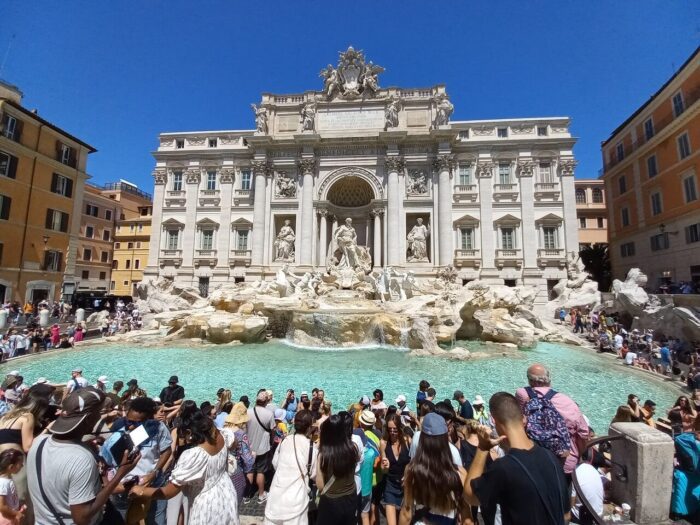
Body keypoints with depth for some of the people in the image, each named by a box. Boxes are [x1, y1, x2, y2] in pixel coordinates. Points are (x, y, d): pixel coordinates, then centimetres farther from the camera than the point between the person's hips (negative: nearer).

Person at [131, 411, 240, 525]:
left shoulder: (192, 455, -34)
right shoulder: (222, 435, -15)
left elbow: (168, 492, -21)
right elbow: (233, 443, 10)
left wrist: (141, 491, -7)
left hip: (208, 509, -6)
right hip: (226, 495, 6)